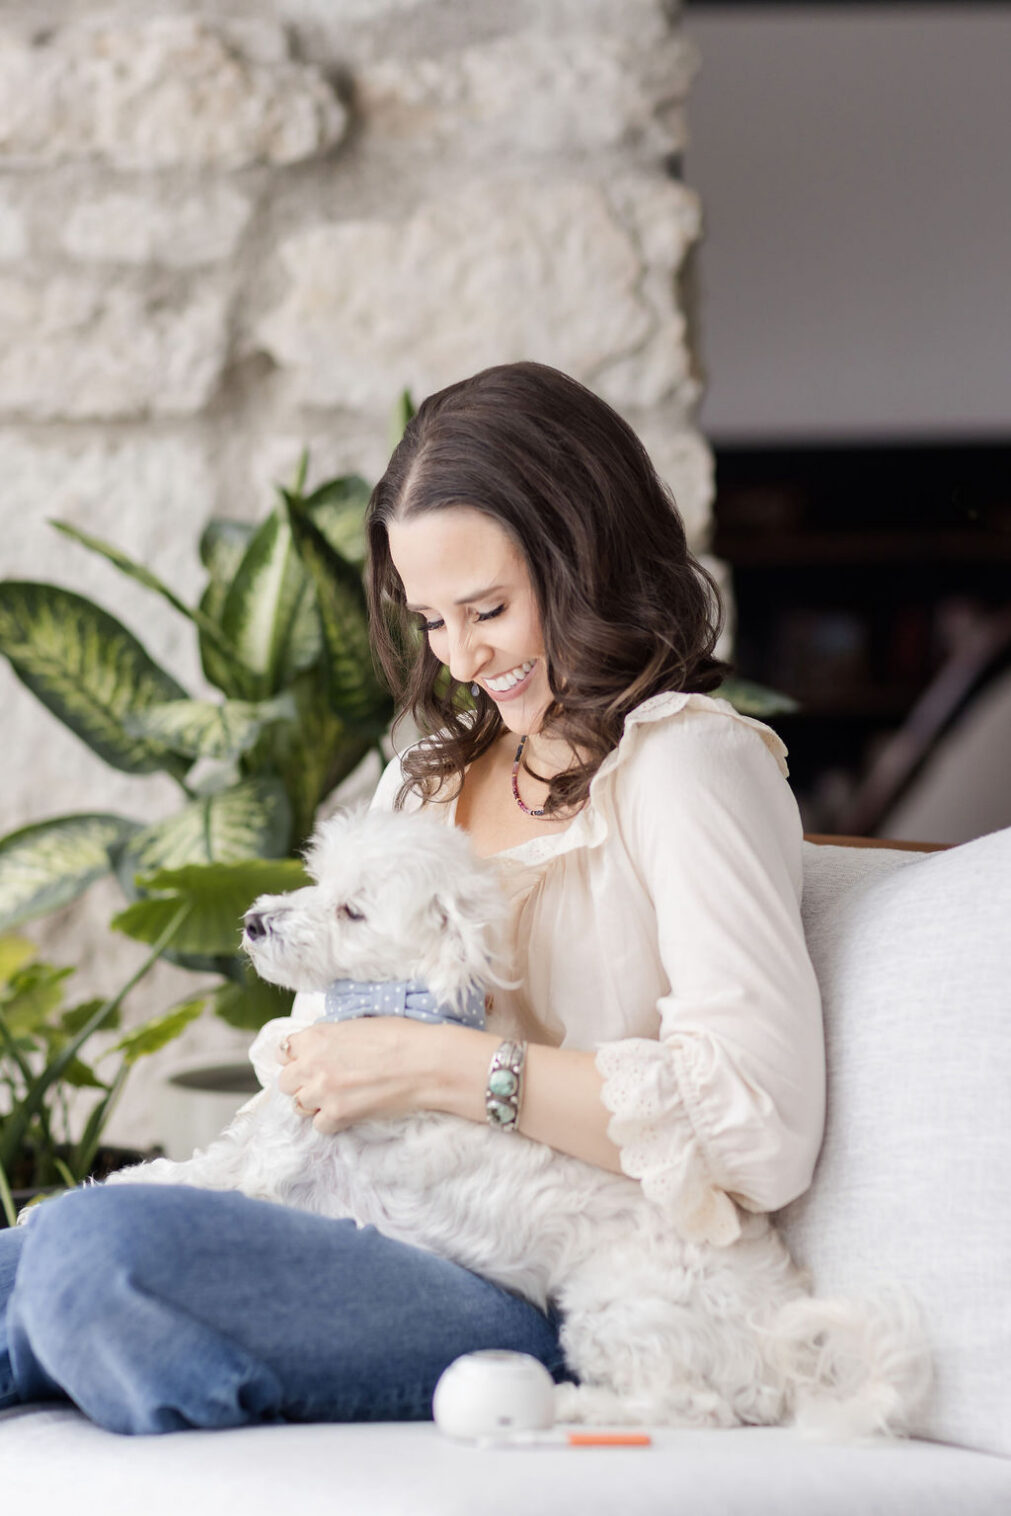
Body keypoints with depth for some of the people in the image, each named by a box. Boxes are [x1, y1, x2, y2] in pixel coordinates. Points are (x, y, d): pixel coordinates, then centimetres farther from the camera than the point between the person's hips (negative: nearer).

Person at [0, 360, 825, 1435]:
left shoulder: (686, 763, -1)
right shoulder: (427, 775, 24)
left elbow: (764, 1125, -14)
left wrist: (446, 1067, -15)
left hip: (553, 1308, -7)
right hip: (393, 1252, 7)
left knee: (95, 1250, -28)